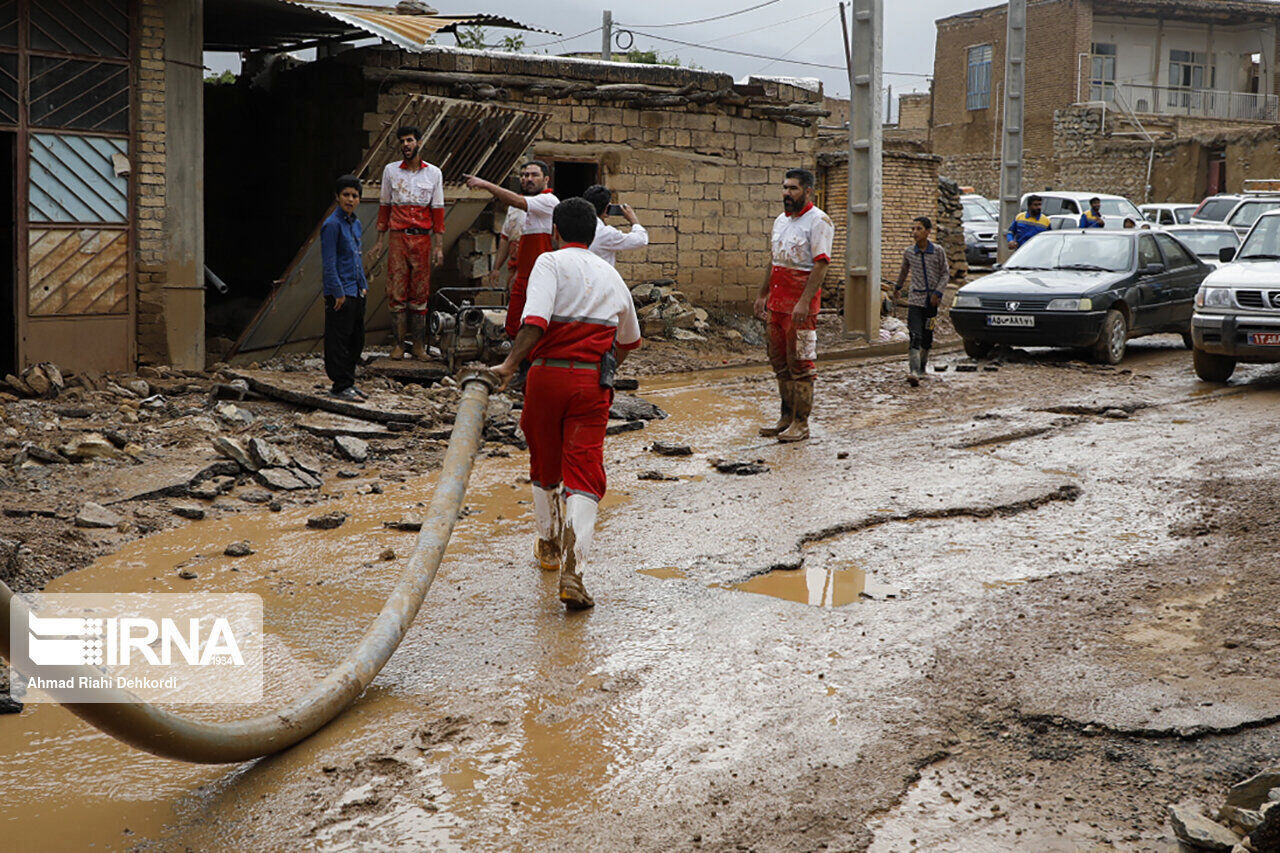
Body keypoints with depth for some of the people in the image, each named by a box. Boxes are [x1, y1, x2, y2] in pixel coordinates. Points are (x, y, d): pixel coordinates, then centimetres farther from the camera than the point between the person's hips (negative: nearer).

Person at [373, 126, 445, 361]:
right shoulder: (391, 170, 7)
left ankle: (419, 345, 4)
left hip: (423, 238, 0)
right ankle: (398, 344, 2)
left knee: (420, 293, 1)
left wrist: (439, 246, 1)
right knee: (396, 292, -2)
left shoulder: (433, 173, 6)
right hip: (398, 237, 0)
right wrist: (380, 240, 9)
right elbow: (385, 207, 13)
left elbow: (438, 210, 6)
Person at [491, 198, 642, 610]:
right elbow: (628, 339, 29)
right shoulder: (611, 275, 15)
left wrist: (510, 364, -27)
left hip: (547, 374, -2)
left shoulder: (550, 263, -1)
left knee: (544, 465, 20)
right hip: (593, 382, 2)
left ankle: (549, 546, 41)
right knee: (584, 475, -5)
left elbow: (535, 320, -20)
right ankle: (573, 572, -22)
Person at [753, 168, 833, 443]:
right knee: (779, 361, 12)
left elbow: (821, 264, -16)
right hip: (777, 301, 8)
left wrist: (804, 302, -24)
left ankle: (801, 423, 1)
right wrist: (762, 294, 20)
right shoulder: (781, 220, 16)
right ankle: (787, 417, 21)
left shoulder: (819, 221, -10)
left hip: (800, 303, -8)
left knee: (800, 363, -5)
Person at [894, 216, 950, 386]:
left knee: (927, 335, 10)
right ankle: (914, 371, -23)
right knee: (915, 336, -13)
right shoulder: (908, 252, 2)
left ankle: (923, 364, 32)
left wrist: (937, 292, -9)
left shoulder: (938, 251, -3)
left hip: (932, 300, 0)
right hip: (915, 298, 0)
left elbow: (945, 274, 3)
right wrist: (898, 286, 35)